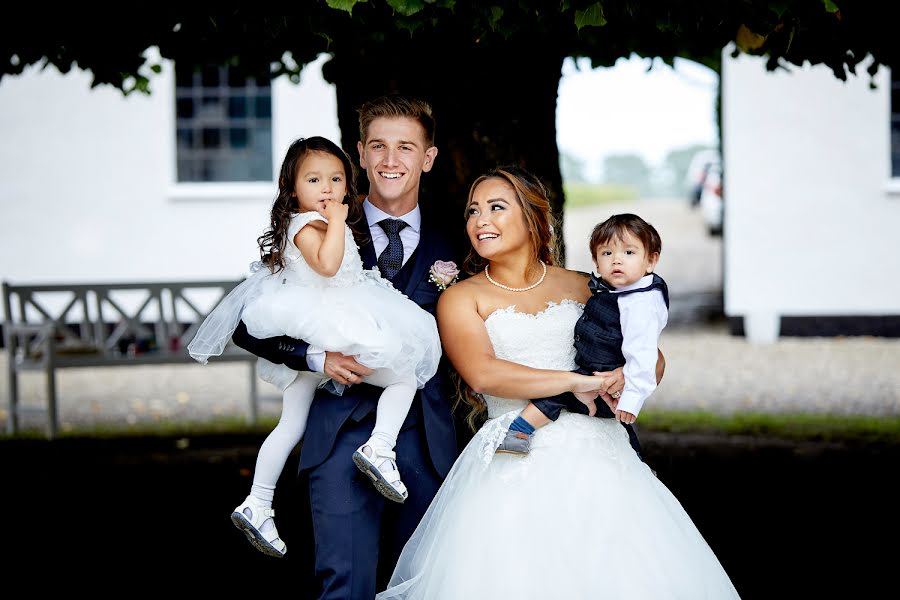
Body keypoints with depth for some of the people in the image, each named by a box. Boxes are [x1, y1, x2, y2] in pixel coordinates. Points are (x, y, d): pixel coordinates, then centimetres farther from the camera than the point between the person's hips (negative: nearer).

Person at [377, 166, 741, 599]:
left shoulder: (580, 286, 14)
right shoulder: (460, 299, 6)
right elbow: (484, 374, -12)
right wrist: (577, 381, -13)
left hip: (592, 450, 2)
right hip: (512, 461, -2)